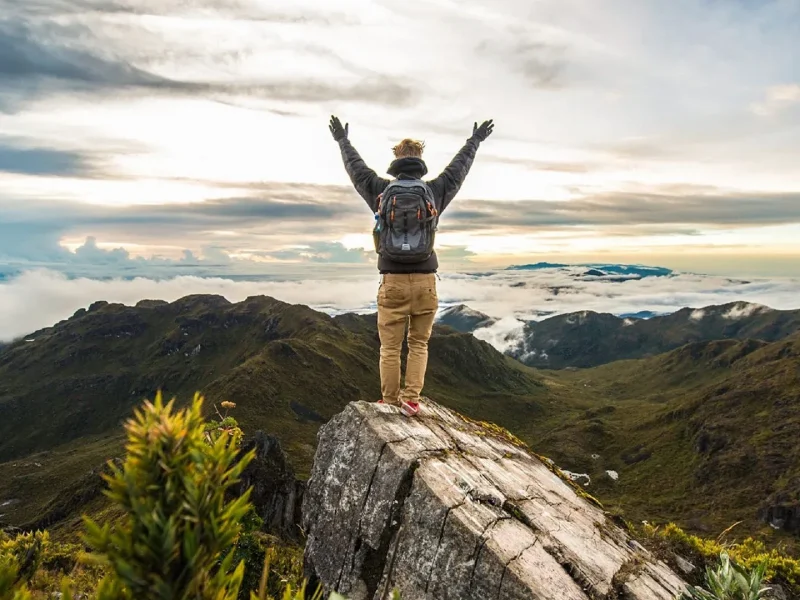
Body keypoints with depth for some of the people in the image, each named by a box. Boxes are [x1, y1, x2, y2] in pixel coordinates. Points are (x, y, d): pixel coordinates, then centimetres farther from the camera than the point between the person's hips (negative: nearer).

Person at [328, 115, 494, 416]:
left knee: (390, 346, 8)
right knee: (419, 344, 13)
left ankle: (389, 402, 13)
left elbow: (356, 168, 20)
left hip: (393, 282, 0)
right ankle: (411, 399, 8)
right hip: (424, 281, 1)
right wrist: (475, 141, 37)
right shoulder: (434, 192, 3)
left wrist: (342, 141, 38)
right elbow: (458, 167, 19)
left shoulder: (380, 191, 3)